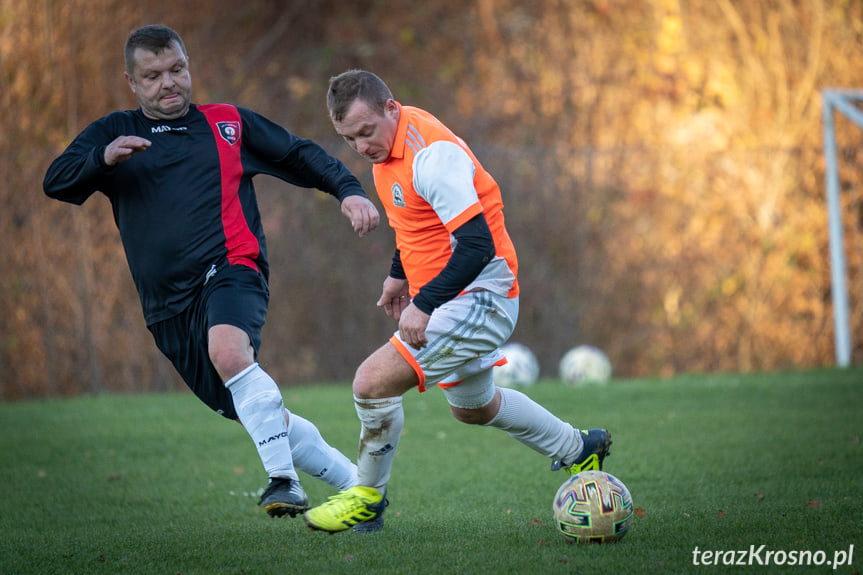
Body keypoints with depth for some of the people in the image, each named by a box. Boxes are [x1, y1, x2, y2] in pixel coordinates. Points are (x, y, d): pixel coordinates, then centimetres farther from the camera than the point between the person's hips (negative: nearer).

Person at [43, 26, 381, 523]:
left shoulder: (229, 123, 13)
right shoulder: (113, 133, 13)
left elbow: (301, 156, 19)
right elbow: (56, 183, -2)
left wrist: (349, 191, 2)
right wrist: (104, 158, -22)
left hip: (230, 268, -3)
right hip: (170, 307, 3)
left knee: (229, 350, -37)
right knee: (260, 414, 6)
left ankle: (285, 480, -35)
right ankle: (357, 481, 21)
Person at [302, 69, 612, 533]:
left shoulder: (432, 154, -28)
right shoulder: (389, 141, 2)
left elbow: (477, 245, -31)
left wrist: (424, 305, -33)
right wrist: (399, 274, 23)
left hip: (479, 298, -10)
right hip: (451, 297, 10)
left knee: (372, 382, -18)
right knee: (472, 407, 28)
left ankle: (368, 496, 4)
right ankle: (580, 450, 45)